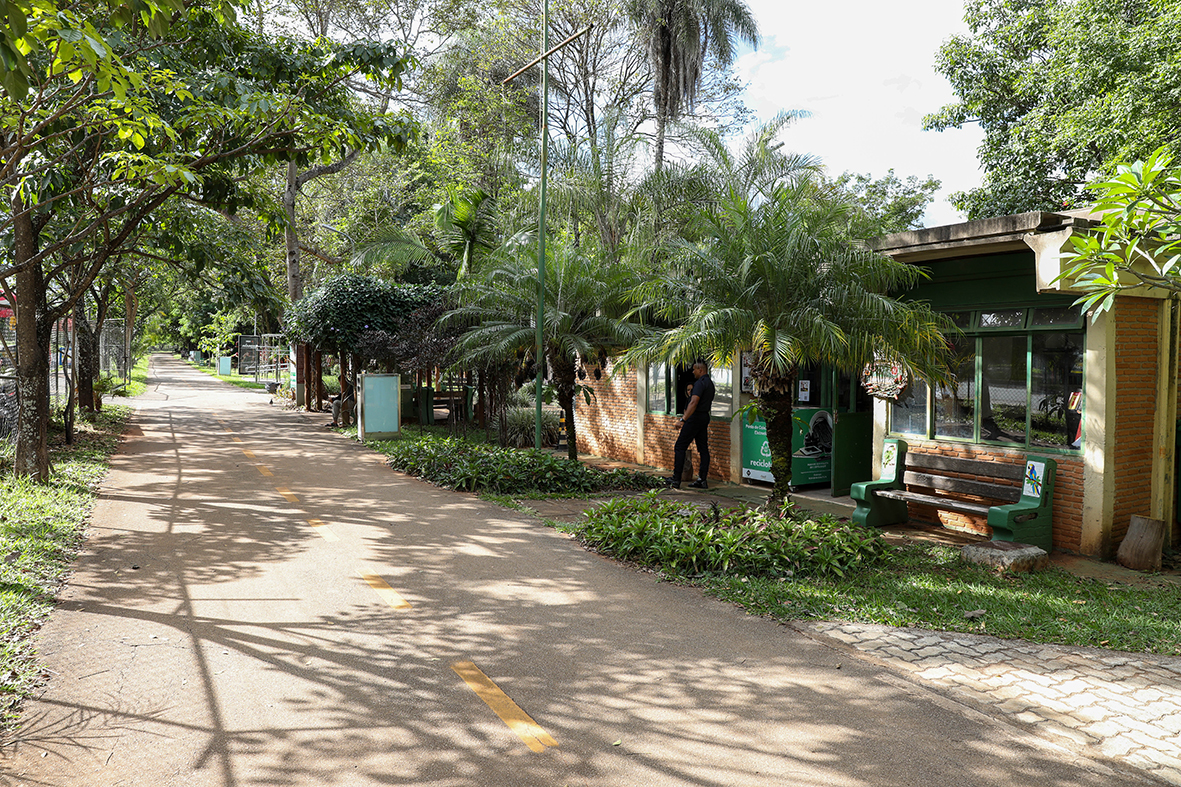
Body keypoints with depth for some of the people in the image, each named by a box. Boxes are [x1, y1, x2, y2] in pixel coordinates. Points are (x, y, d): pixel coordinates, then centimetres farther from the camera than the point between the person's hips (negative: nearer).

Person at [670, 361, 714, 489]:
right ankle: (702, 480, 7)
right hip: (705, 417, 10)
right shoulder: (710, 383, 16)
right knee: (703, 449, 8)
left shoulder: (700, 382, -15)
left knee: (679, 447, -5)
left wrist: (684, 419, -28)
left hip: (696, 417, -10)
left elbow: (694, 403, -25)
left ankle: (676, 480, -5)